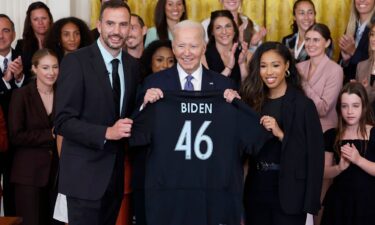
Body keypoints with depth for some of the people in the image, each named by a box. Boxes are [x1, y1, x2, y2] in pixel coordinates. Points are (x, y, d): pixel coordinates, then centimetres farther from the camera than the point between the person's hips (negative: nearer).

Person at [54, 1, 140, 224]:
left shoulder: (133, 65, 7)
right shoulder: (75, 61, -11)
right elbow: (63, 121, -16)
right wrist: (107, 133, -26)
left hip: (116, 172, 6)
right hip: (85, 173, -6)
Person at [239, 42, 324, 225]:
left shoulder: (303, 104, -8)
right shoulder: (253, 100, 5)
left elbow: (315, 154, -10)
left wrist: (281, 135, -21)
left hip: (289, 192, -4)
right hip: (256, 189, 4)